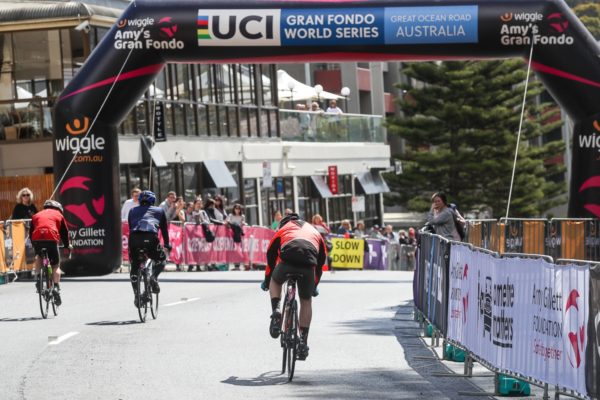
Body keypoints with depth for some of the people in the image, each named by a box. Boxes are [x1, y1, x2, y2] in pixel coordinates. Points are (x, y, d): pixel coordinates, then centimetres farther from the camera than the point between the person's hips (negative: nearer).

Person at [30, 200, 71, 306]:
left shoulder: (36, 215, 31)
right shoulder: (59, 215, 26)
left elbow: (31, 232, 31)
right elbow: (64, 232, 26)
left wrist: (33, 244, 43)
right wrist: (67, 245, 41)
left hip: (36, 238, 2)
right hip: (52, 238, -2)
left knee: (38, 256, 32)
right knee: (56, 265, 11)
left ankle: (37, 279, 13)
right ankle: (56, 288, -4)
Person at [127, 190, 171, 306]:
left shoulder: (132, 211, 32)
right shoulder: (159, 210, 28)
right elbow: (164, 229, 34)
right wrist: (167, 244, 48)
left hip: (134, 238, 2)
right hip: (151, 238, -2)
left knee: (134, 267, 17)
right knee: (161, 259, 23)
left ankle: (136, 295, 10)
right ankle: (154, 277, -4)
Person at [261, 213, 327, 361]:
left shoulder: (283, 229, 32)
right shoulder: (315, 232, 38)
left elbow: (271, 255, 31)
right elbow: (321, 261, 38)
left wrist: (266, 280, 42)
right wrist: (314, 285, 47)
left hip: (287, 259, -1)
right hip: (308, 265, 1)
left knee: (275, 281, 32)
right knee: (306, 301, 20)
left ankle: (276, 312, 6)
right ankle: (303, 342, 16)